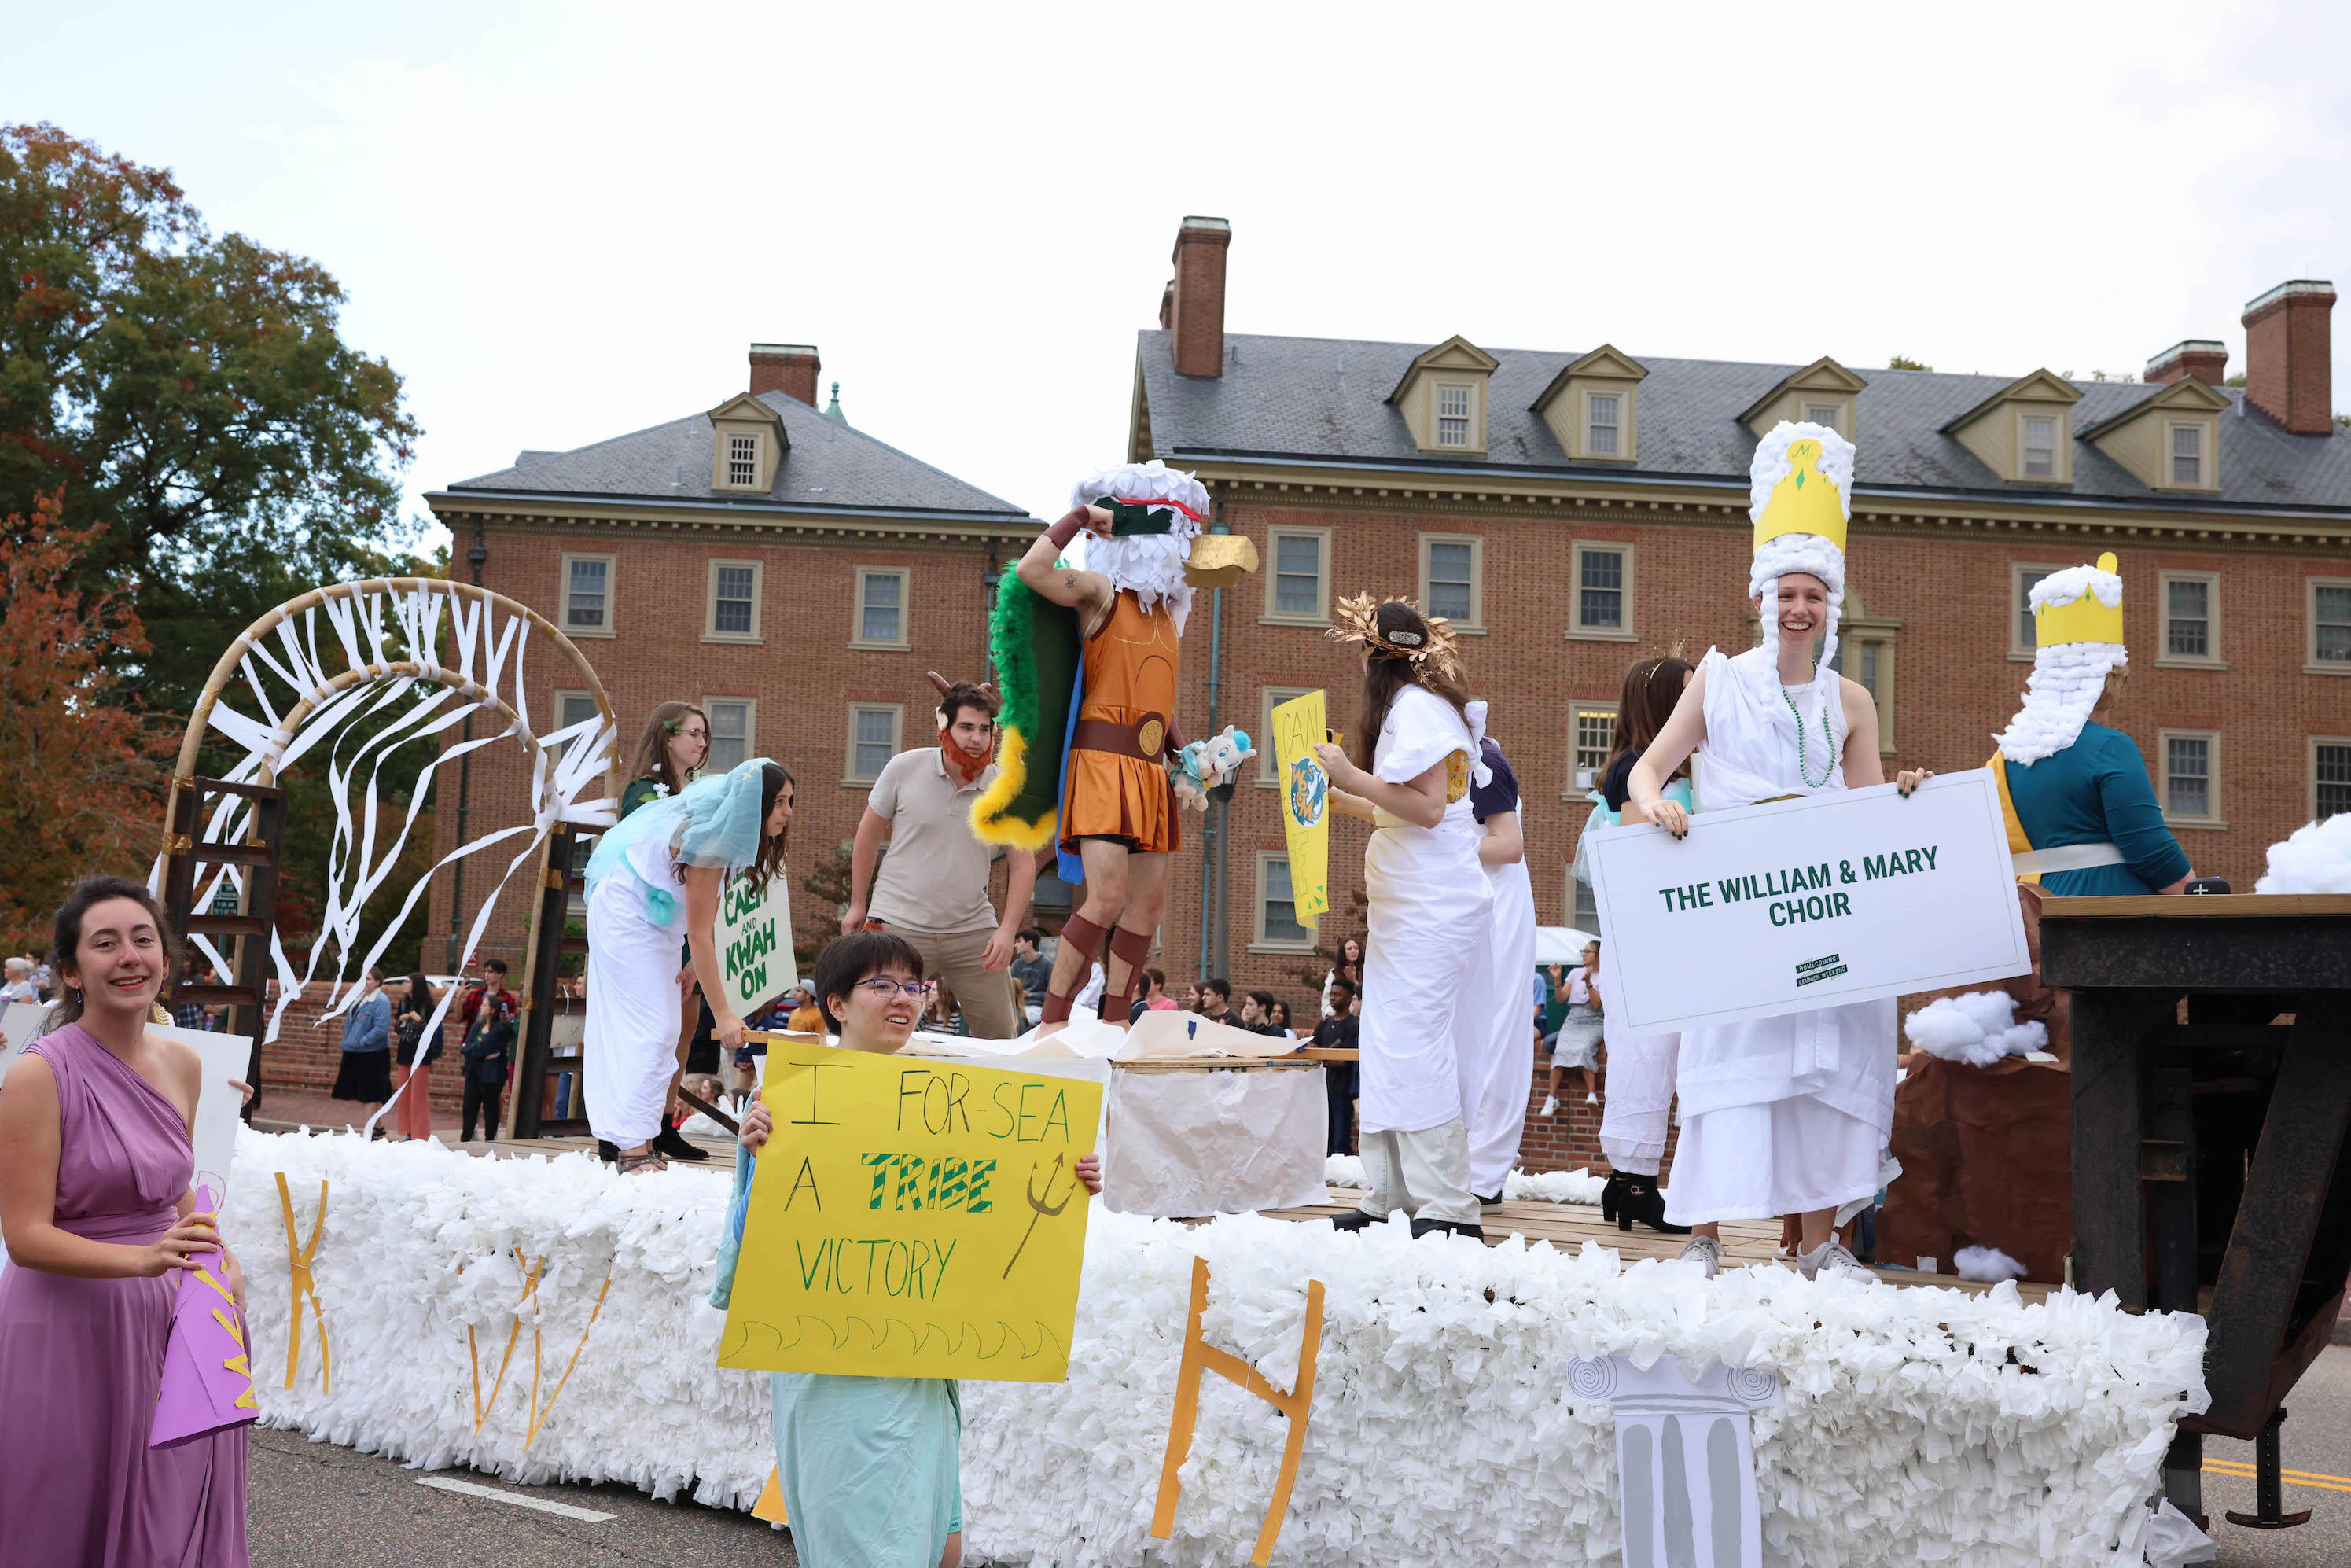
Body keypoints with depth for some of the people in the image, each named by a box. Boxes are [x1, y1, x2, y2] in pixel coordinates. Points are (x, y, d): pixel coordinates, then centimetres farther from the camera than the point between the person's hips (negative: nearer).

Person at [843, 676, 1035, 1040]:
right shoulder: (904, 768, -5)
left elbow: (1023, 865, 2)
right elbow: (869, 834, 8)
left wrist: (1008, 930, -10)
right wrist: (857, 905, 11)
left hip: (972, 930, 2)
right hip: (899, 925, -2)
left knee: (1001, 1033, 3)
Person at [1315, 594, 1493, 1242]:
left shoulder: (1415, 706, -11)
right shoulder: (1411, 706, 20)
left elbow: (1429, 808, -19)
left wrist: (1352, 775, -17)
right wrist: (1343, 800, 28)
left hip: (1432, 906, -10)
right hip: (1410, 903, 10)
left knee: (1413, 1045, -12)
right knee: (1389, 1045, 8)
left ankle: (1448, 1208, -10)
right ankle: (1389, 1199, 10)